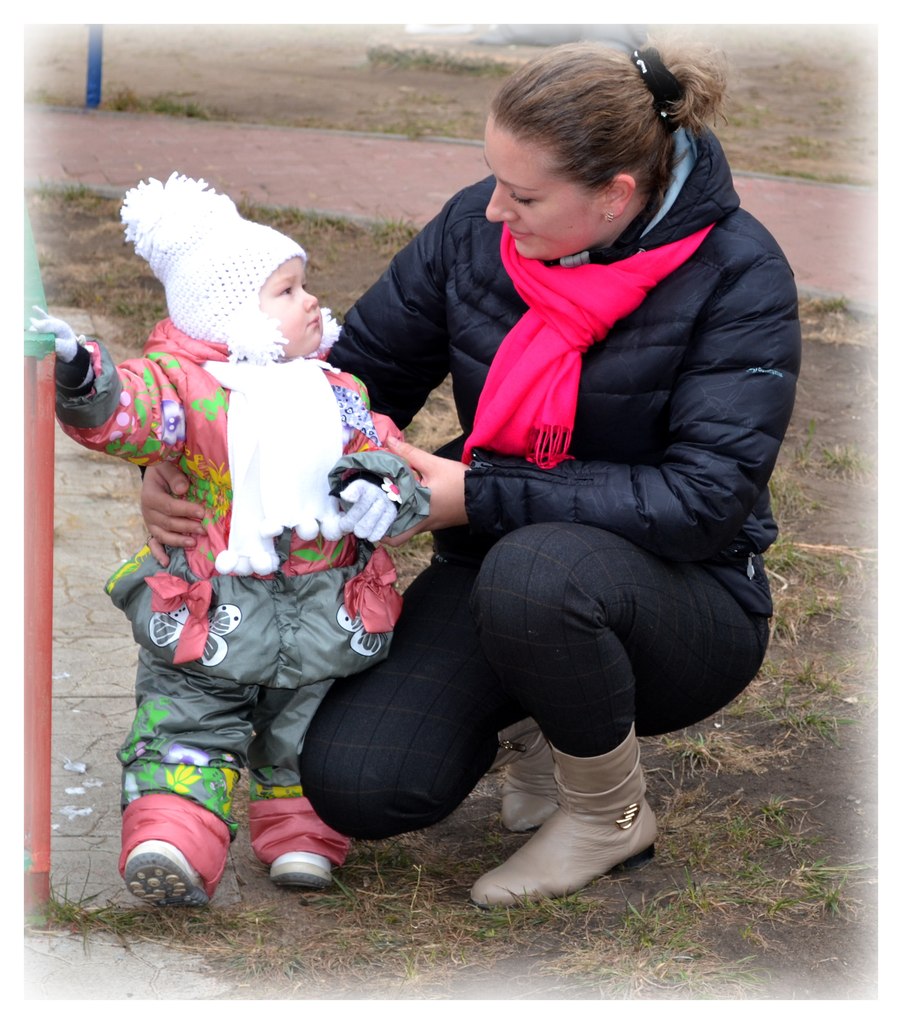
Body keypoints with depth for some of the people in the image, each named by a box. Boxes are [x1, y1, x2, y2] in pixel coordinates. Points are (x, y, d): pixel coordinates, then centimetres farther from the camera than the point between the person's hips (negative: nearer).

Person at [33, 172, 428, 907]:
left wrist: (383, 487, -15)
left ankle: (302, 833, 12)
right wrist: (80, 375, -46)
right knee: (186, 722, 2)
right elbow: (127, 412, -24)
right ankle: (172, 841, 4)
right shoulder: (186, 384, -6)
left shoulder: (338, 394, 9)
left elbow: (381, 452, 10)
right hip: (211, 611, -3)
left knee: (310, 731, 8)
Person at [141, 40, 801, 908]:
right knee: (356, 786, -20)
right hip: (497, 564, 4)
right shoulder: (476, 228, -5)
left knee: (536, 573, -39)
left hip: (682, 597, -4)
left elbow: (708, 497, -23)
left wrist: (476, 499, -27)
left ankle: (613, 814, -9)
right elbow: (360, 373, 5)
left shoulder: (736, 271, -17)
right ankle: (534, 725, 13)